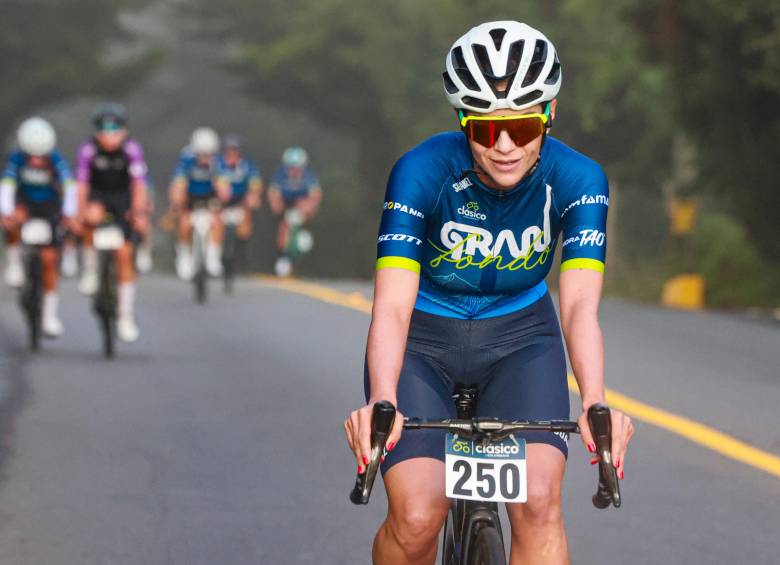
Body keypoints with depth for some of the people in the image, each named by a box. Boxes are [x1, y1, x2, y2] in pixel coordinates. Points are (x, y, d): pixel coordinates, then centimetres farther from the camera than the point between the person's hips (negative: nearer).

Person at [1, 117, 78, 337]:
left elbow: (69, 187, -34)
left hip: (49, 205, 0)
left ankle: (49, 314, 5)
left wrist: (69, 214, -49)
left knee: (50, 258, -5)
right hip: (24, 201, 0)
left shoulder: (57, 160, -24)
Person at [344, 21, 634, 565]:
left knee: (538, 500, -21)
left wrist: (595, 404, -49)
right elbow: (393, 304, -34)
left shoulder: (577, 179, -21)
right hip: (424, 338, -1)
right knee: (416, 519, -19)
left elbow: (580, 304, -30)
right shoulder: (423, 171, -26)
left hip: (520, 336, 1)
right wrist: (381, 400, -52)